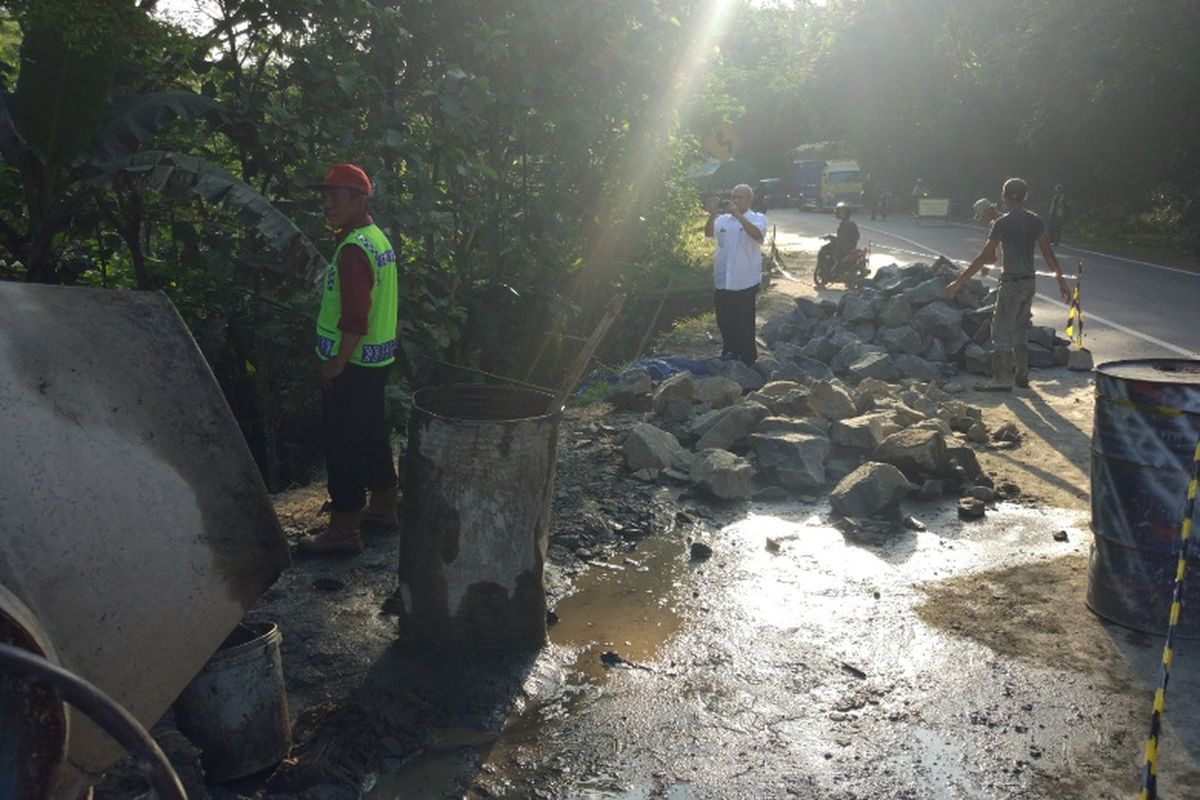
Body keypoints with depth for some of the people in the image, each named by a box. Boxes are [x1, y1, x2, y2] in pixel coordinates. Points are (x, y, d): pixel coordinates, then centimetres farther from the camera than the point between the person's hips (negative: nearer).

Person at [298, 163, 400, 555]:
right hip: (377, 357, 10)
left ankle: (344, 530, 4)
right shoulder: (378, 238, 11)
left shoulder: (353, 249, -20)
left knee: (343, 444, -3)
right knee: (373, 434, 19)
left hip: (351, 364, -10)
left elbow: (355, 318, -26)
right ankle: (383, 507, 32)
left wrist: (337, 362, -18)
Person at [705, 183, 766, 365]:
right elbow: (709, 233, -4)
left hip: (745, 282, -4)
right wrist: (712, 215, -21)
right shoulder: (723, 219, 9)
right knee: (724, 323, 14)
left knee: (744, 324, 1)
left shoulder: (757, 218, -2)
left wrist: (737, 214, -28)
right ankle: (729, 354, 31)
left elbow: (757, 234, -22)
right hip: (722, 281, 4)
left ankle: (747, 361, 12)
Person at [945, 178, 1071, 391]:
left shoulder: (1003, 223, -13)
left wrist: (958, 283, -14)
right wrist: (1061, 281, 17)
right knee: (1020, 330, 19)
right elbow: (1048, 254, 8)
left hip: (1011, 283, -7)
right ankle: (1022, 375, 25)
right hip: (1030, 281, 7)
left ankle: (1003, 379, 3)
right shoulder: (1035, 221, 5)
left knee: (1001, 330, 2)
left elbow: (984, 258, -16)